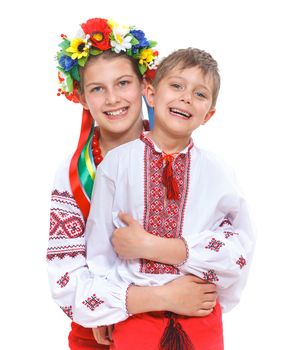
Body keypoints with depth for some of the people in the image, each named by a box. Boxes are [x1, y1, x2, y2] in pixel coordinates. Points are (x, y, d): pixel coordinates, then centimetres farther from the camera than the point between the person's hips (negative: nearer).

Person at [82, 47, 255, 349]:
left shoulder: (216, 173, -4)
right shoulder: (116, 162, -4)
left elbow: (238, 250, -13)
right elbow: (98, 243, -1)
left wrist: (152, 246, -17)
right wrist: (102, 314, -1)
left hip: (201, 321, 1)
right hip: (133, 316, 0)